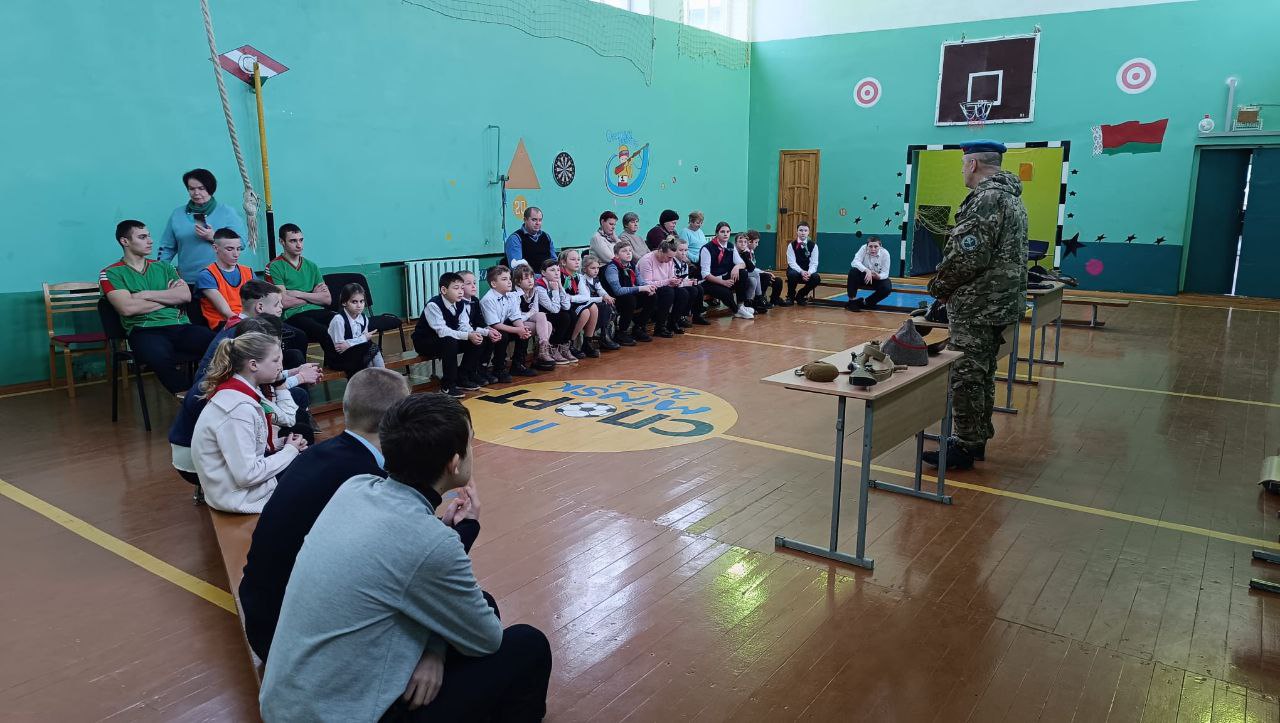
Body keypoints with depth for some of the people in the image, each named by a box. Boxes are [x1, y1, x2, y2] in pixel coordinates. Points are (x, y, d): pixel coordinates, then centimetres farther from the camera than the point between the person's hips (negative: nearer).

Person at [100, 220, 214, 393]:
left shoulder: (163, 267, 24)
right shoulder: (111, 274, 11)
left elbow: (185, 295, 8)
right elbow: (127, 308, -6)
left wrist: (147, 294, -1)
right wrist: (168, 297, 4)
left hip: (180, 326, 3)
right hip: (145, 330, -3)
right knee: (158, 355, -40)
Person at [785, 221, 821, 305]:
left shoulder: (813, 245, -2)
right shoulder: (791, 245, -5)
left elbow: (814, 263, -8)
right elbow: (792, 262, -14)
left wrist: (809, 273, -29)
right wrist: (801, 272, -30)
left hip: (808, 272, 2)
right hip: (795, 270, -2)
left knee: (816, 278, -29)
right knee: (792, 274, -37)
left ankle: (800, 296, -2)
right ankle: (790, 296, -8)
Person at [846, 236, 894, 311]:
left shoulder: (885, 253, -19)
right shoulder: (864, 249, -19)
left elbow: (885, 273, -17)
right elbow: (855, 262, -32)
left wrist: (878, 276, -40)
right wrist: (867, 270, -47)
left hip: (877, 278, 0)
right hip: (863, 276, 0)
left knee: (887, 288, -29)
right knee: (853, 270, -31)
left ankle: (865, 302, -8)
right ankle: (852, 300, -19)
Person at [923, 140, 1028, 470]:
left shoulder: (987, 198, -16)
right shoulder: (1010, 196, 17)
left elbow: (968, 256, -24)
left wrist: (938, 286, -8)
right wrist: (948, 286, 16)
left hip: (977, 307, -10)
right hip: (998, 304, 10)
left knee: (966, 377, -4)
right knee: (983, 374, 17)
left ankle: (965, 446, 3)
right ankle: (978, 439, 27)